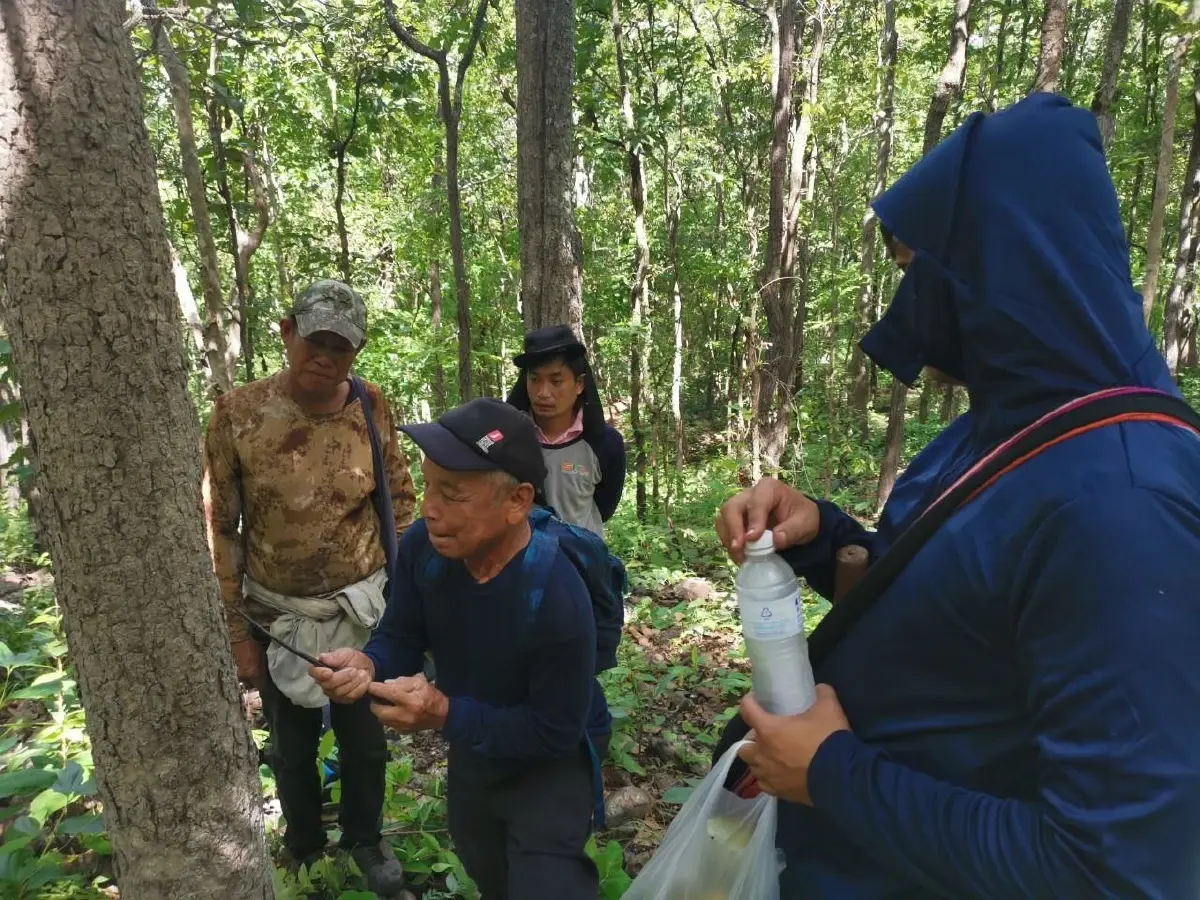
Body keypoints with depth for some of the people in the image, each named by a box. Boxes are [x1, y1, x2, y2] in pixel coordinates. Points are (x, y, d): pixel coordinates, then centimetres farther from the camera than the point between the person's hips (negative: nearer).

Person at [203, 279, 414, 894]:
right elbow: (218, 529, -8)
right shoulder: (237, 414, -14)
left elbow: (400, 503, 3)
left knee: (366, 740, 16)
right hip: (278, 619, -1)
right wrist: (237, 631, -7)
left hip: (362, 611, 1)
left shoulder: (372, 408, -9)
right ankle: (305, 851, 47)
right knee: (292, 747, 19)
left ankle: (364, 839, 45)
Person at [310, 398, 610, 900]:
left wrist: (446, 714, -37)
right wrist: (367, 665, -33)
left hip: (551, 766, -6)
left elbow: (555, 733, -30)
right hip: (473, 750, 7)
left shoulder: (558, 601, -40)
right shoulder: (423, 545, -23)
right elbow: (401, 639, -9)